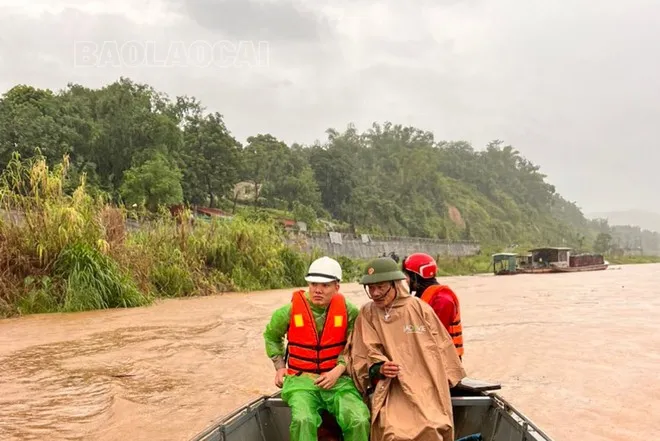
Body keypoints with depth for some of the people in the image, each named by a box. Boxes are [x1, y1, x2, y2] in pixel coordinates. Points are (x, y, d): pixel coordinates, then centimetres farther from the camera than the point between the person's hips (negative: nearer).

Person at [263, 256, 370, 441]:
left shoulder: (348, 311, -4)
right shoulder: (290, 310, -3)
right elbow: (271, 336, 17)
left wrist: (338, 370, -13)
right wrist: (280, 366, 9)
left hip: (338, 379, 1)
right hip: (301, 379, 0)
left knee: (359, 421, -24)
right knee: (303, 420, -31)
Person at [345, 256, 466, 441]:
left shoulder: (419, 308, -1)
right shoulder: (367, 314, 1)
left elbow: (441, 347, 9)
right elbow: (360, 358, 1)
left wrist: (447, 379, 14)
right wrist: (378, 368, -18)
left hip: (425, 385, 0)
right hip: (389, 387, 0)